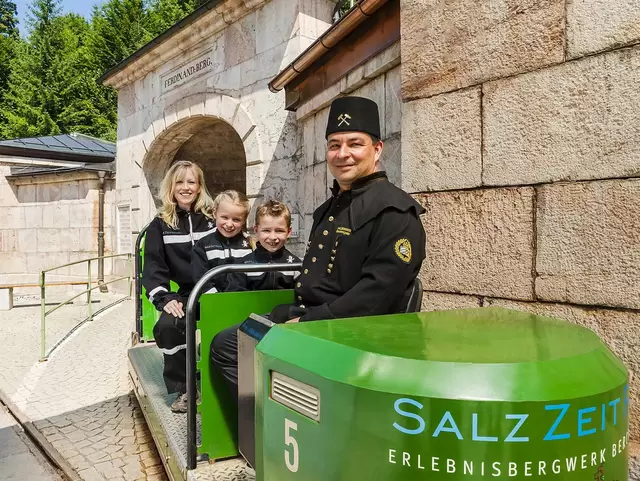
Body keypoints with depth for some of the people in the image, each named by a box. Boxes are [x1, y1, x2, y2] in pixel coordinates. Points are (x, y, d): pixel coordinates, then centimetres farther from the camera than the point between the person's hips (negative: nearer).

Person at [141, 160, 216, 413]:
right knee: (167, 326, -27)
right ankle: (182, 388, -5)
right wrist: (165, 299, -12)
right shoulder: (160, 225, 8)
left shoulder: (212, 218, 6)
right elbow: (154, 266, 3)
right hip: (184, 294, 2)